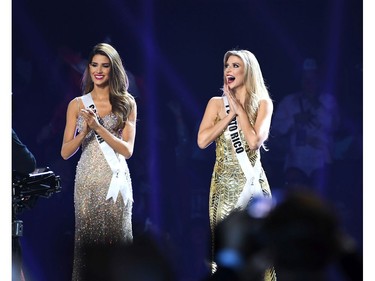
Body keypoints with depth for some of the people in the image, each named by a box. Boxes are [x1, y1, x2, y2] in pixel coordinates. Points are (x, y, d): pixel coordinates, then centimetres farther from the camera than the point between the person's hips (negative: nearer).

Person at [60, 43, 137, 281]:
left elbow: (127, 150, -3)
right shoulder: (77, 105, 7)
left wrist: (99, 127, -14)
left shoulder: (126, 104, 5)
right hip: (87, 180, 1)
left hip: (116, 180, -1)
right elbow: (65, 152, 4)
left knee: (116, 237, -2)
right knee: (87, 238, -1)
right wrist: (85, 132, -14)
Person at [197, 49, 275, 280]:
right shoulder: (216, 103, 6)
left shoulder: (263, 104, 1)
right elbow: (202, 141, -7)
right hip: (225, 183, 1)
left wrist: (239, 109, -8)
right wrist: (230, 114, -8)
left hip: (253, 182, -1)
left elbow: (255, 140, -14)